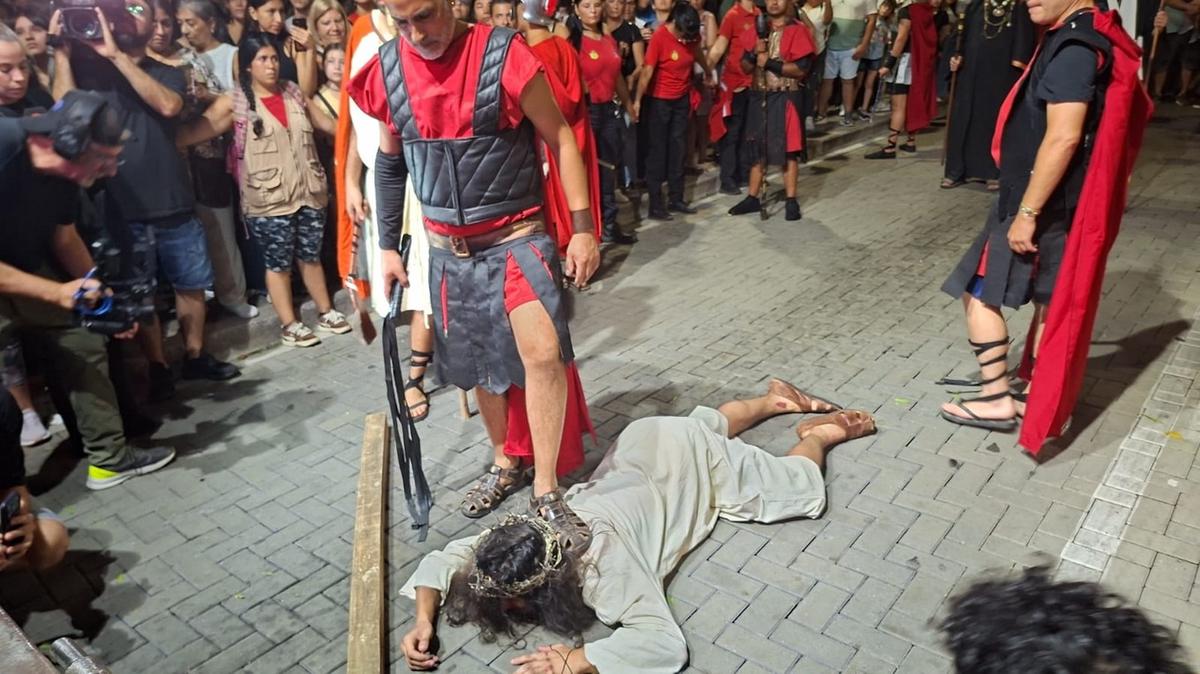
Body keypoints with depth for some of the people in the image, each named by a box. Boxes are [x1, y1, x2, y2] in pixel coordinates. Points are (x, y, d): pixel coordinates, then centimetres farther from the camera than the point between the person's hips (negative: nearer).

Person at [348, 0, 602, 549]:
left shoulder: (502, 55, -14)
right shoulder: (387, 71, -1)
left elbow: (560, 138, -8)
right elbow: (389, 162, 11)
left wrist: (583, 227, -11)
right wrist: (388, 246, 13)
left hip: (517, 236, -4)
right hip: (447, 247, 4)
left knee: (543, 352, -20)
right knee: (479, 363, 14)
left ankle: (546, 492, -3)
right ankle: (505, 464, 36)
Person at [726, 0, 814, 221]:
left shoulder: (798, 30, -5)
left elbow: (802, 69, -14)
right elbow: (745, 67, 8)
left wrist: (770, 63, -16)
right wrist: (755, 53, -12)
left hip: (786, 98, -5)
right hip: (760, 97, 5)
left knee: (788, 150, -2)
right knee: (757, 149, 9)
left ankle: (791, 201, 3)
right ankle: (753, 198, 16)